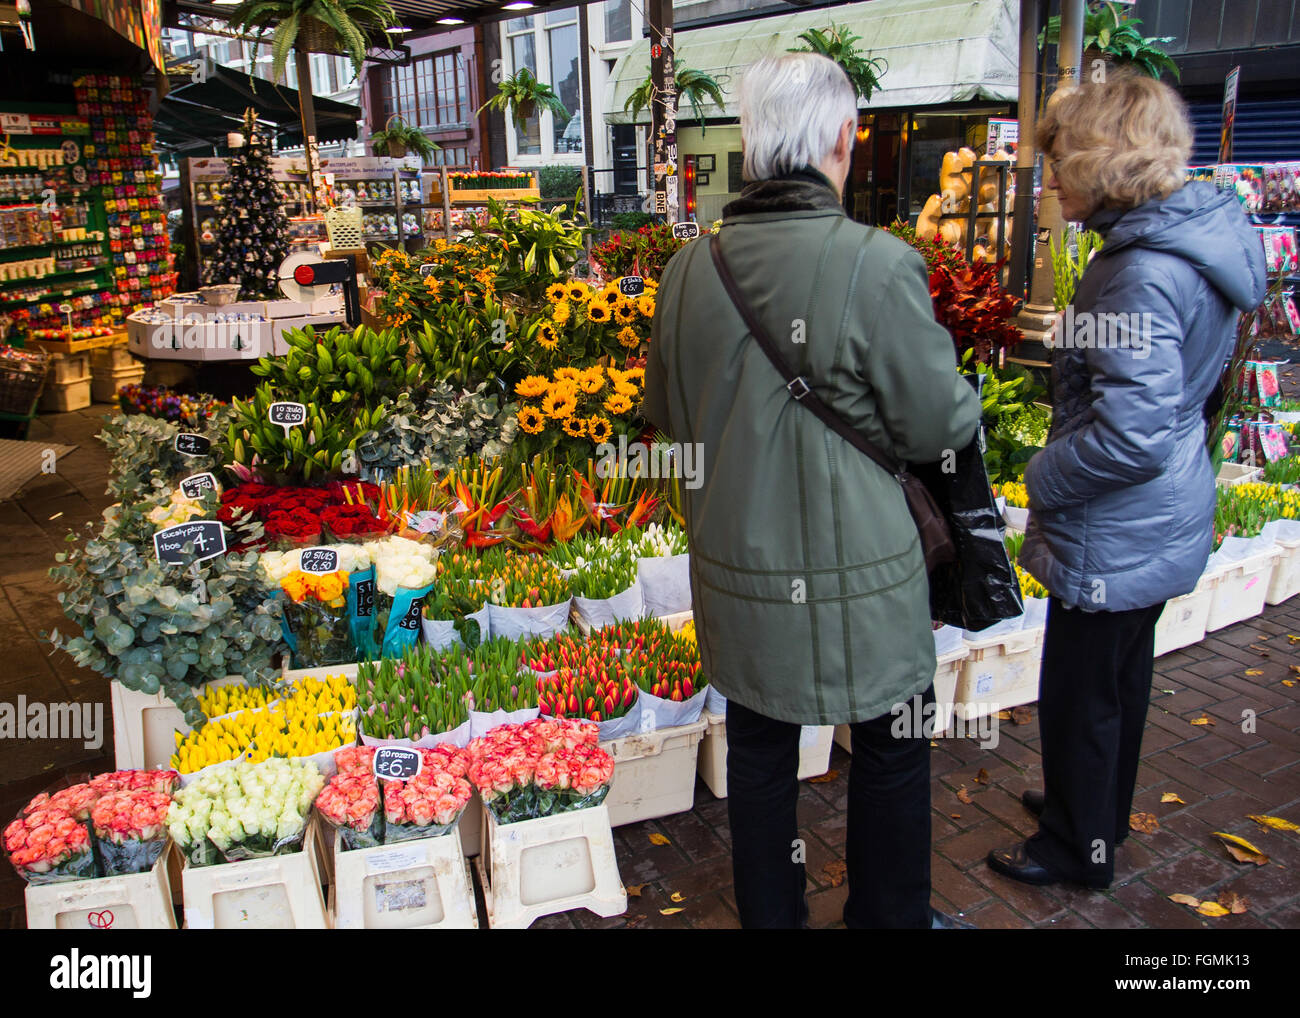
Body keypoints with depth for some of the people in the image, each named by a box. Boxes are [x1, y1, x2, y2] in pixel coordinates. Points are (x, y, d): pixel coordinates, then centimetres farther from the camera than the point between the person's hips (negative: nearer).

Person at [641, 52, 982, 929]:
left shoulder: (690, 268, -4)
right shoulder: (879, 264, -20)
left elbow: (667, 414, 9)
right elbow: (937, 425, -11)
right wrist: (968, 399, 11)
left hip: (734, 565, 5)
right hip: (856, 573, -4)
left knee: (760, 750, 21)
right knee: (891, 750, 18)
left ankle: (768, 912, 40)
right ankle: (889, 915, 37)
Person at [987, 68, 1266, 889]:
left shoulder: (1144, 275, -27)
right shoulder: (1191, 242, 5)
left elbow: (1132, 433, -30)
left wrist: (1042, 479, -15)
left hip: (1115, 537, -10)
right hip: (1159, 523, 10)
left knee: (1081, 693, 9)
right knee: (1121, 678, 25)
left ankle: (1078, 848, 30)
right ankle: (1099, 810, 45)